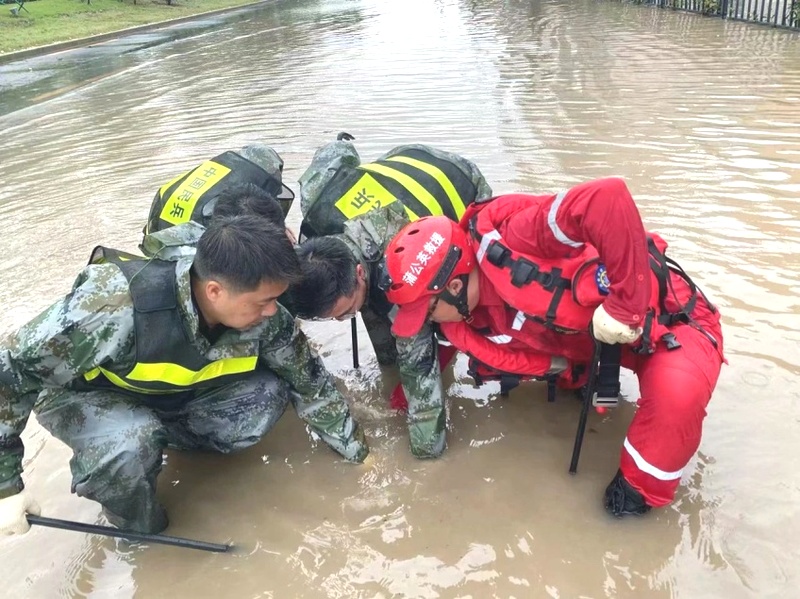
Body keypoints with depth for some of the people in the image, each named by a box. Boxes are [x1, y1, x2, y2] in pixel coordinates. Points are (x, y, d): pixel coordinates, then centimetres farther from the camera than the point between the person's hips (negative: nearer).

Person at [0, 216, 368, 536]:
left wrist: (357, 451, 1)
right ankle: (137, 531, -3)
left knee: (270, 392, -15)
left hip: (174, 394, 4)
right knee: (132, 444, -36)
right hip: (84, 394, -4)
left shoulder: (260, 314, -24)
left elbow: (308, 381, -7)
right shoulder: (115, 308, -41)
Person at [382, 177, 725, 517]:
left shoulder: (512, 242, -36)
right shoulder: (464, 326, -10)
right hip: (592, 337, 7)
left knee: (678, 392, -38)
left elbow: (609, 199, -46)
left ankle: (640, 489, -9)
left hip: (670, 317, -6)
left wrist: (625, 306, -41)